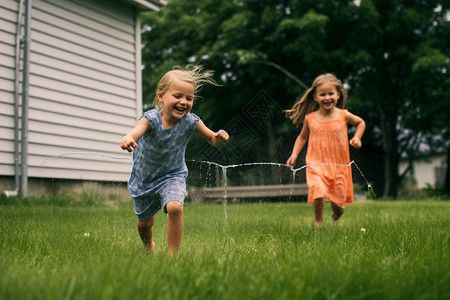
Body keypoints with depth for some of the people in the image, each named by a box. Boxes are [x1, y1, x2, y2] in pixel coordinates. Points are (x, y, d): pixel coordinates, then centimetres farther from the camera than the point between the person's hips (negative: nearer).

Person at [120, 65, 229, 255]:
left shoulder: (190, 121, -20)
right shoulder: (151, 118, -27)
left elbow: (212, 140, -6)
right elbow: (136, 131, -46)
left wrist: (219, 138, -31)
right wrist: (128, 139, -71)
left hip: (172, 176, 0)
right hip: (144, 177, 0)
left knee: (175, 207, -30)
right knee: (144, 222, 17)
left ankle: (173, 254, -12)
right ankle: (149, 247, 52)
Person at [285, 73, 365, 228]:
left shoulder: (343, 115, -1)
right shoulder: (310, 118, -1)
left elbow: (361, 122, 19)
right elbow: (302, 137, 16)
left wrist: (357, 137, 3)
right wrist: (294, 154, 5)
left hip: (339, 165, 1)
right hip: (317, 164, -1)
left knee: (338, 198, 6)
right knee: (318, 192, -23)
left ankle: (337, 211, 46)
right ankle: (318, 221, 5)